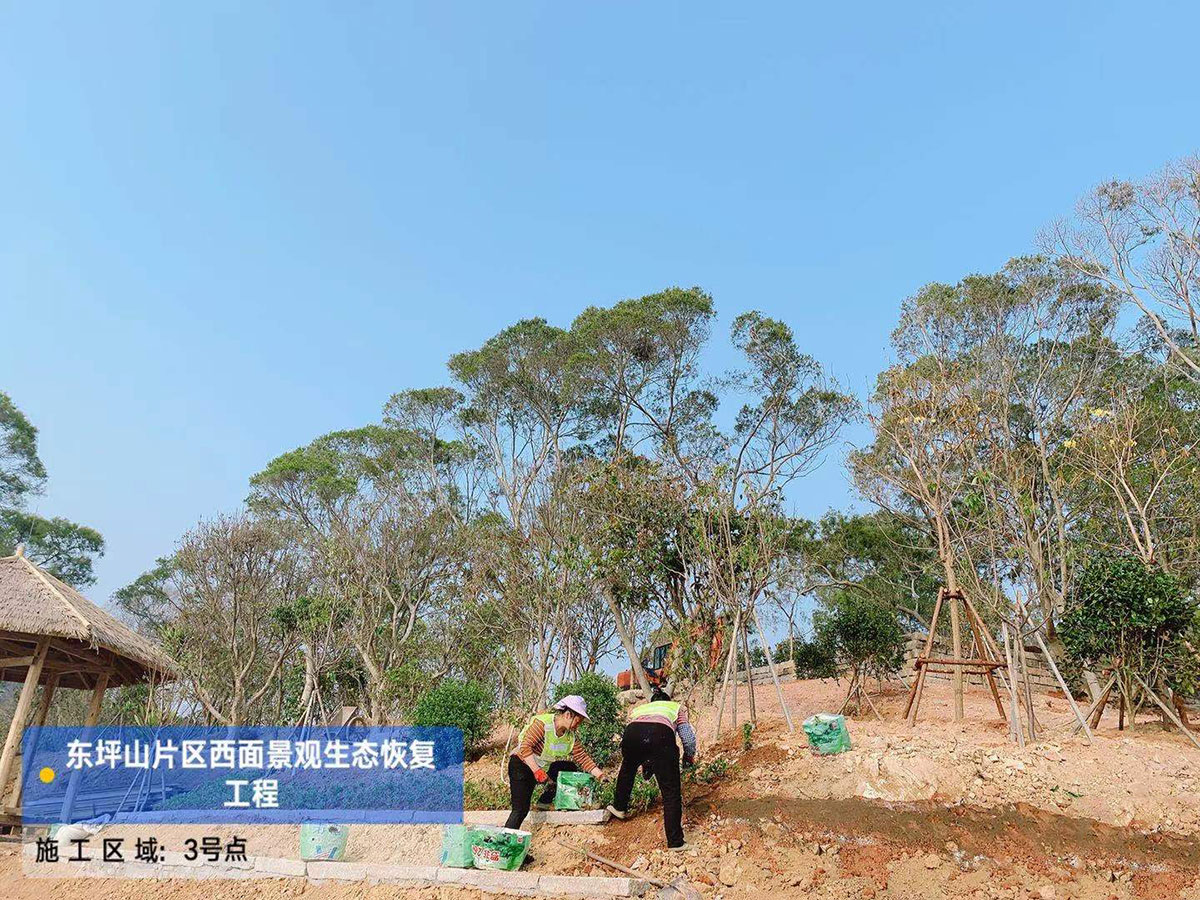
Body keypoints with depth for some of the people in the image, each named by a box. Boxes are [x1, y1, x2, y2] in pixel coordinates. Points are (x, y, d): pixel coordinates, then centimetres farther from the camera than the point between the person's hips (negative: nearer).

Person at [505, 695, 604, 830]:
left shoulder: (570, 735, -3)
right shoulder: (542, 723, -26)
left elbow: (583, 757, -2)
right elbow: (525, 747, -31)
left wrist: (600, 775, -13)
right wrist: (537, 771, -37)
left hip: (543, 768, 8)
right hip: (522, 764, -7)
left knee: (571, 769, 0)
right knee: (521, 810, -19)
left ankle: (545, 801, 10)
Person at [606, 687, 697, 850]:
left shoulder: (638, 709, 42)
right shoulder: (676, 707, 36)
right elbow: (689, 737, 24)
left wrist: (644, 763, 53)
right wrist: (689, 757, 43)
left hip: (632, 733, 3)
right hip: (661, 736, -3)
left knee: (627, 768, 36)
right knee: (671, 792, 6)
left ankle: (619, 807, 52)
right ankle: (675, 842, 4)